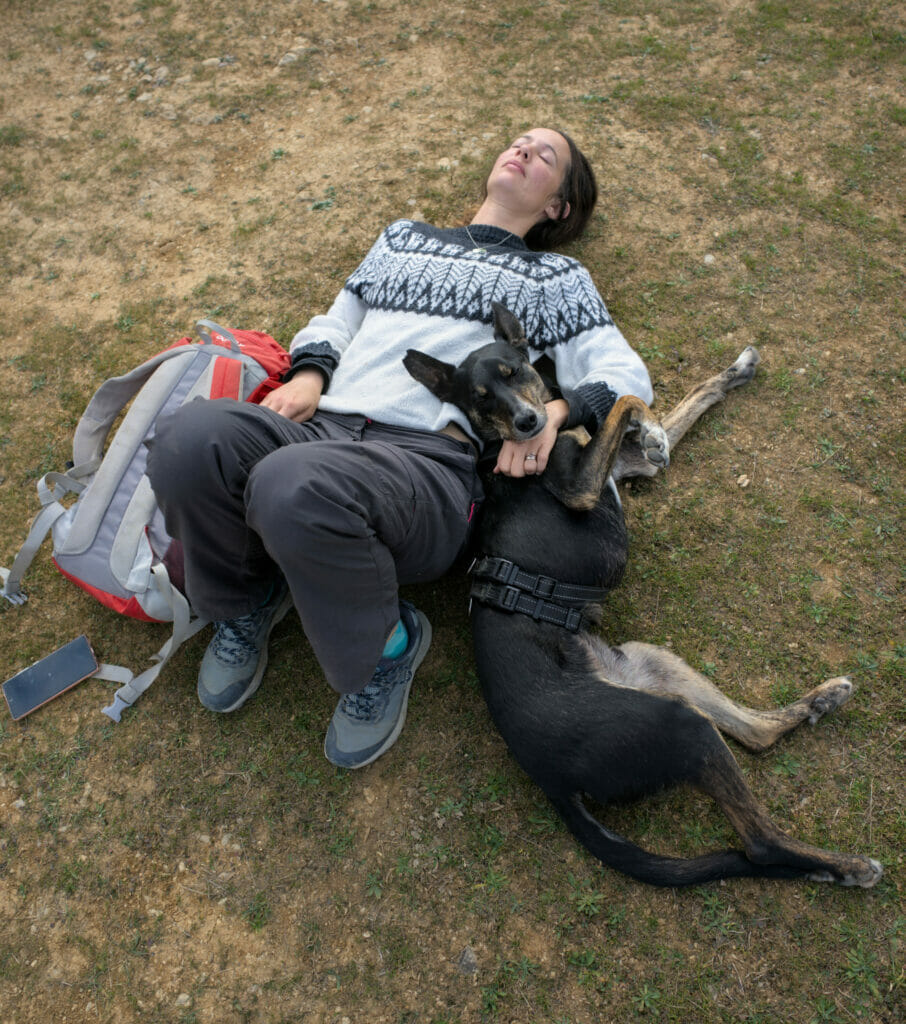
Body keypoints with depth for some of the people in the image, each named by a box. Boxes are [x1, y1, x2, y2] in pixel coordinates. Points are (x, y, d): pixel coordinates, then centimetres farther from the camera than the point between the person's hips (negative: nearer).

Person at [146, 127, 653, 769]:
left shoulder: (554, 278, 22)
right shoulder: (404, 238, 34)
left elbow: (627, 376, 11)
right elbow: (334, 321, 32)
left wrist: (554, 409, -11)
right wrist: (309, 374, 8)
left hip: (427, 458, -4)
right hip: (325, 426, 4)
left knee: (294, 487, -38)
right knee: (189, 442, -28)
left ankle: (386, 645, -9)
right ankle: (249, 601, 2)